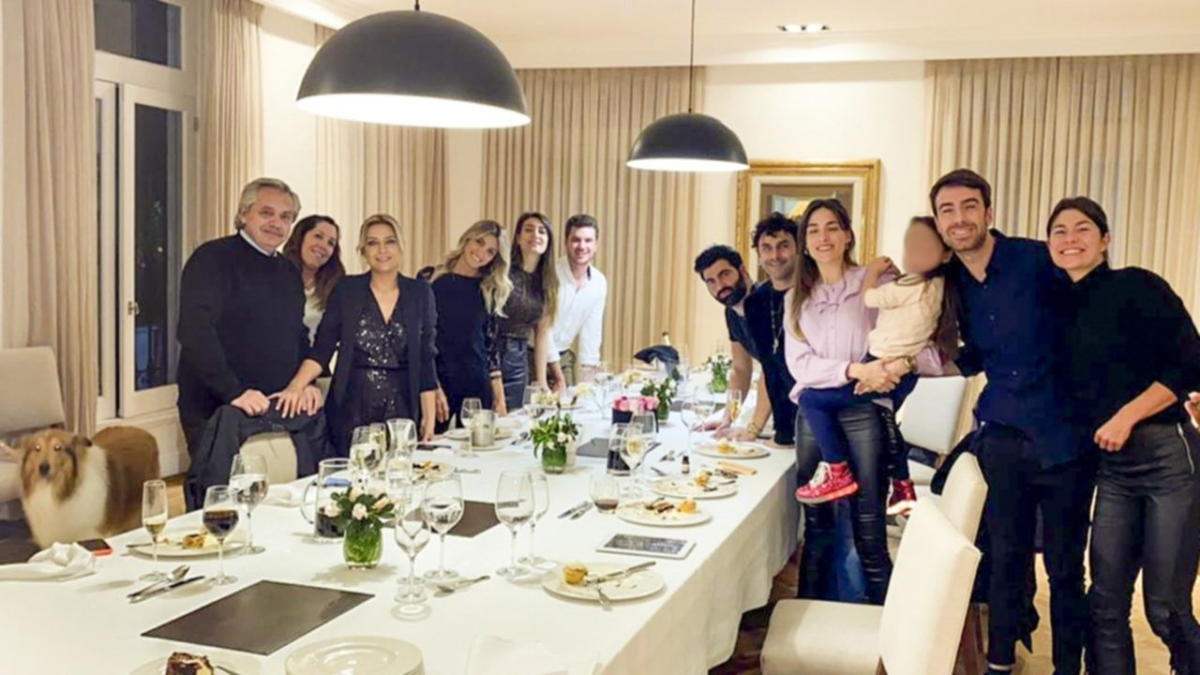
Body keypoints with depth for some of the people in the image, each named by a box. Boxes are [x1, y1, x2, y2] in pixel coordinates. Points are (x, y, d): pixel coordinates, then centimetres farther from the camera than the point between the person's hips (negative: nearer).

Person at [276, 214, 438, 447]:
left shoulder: (420, 293, 4)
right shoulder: (346, 290, 1)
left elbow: (425, 360, 5)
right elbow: (322, 348, -3)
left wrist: (429, 416, 2)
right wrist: (295, 387, -19)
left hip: (401, 408, 1)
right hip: (351, 409, -1)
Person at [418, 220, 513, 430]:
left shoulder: (489, 291, 8)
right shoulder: (430, 278, -2)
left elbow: (490, 346, 11)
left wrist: (500, 399, 8)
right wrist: (433, 387, -11)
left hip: (477, 385, 3)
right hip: (436, 382, -3)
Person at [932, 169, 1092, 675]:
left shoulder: (1037, 260, -11)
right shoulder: (953, 283, 6)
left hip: (1062, 437, -4)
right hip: (1003, 438, 4)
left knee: (1065, 566, 7)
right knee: (1006, 558, 12)